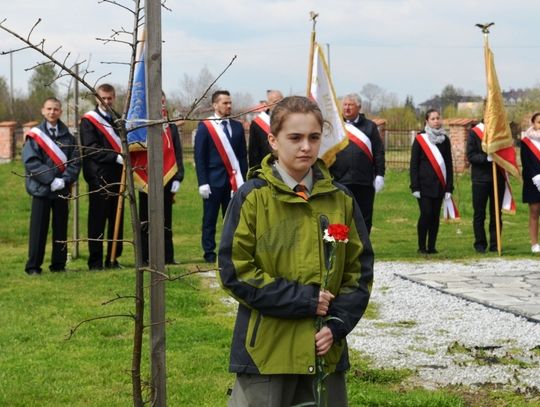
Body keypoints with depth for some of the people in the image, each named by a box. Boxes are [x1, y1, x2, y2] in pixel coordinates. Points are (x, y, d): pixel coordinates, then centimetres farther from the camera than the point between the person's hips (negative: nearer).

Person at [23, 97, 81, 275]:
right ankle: (33, 266, 4)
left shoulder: (67, 136, 6)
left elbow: (75, 160, 2)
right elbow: (31, 162, -10)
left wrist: (65, 180, -13)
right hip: (41, 188, -3)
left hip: (62, 188, 3)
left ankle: (59, 264, 15)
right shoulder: (35, 135, -3)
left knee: (61, 227, 7)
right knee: (39, 229, 0)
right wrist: (51, 179, -17)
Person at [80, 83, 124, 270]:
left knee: (117, 219, 7)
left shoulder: (118, 119, 17)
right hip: (99, 178, -6)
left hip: (117, 177, 6)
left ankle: (113, 259, 13)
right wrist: (116, 157, -20)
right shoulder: (89, 121, -1)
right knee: (97, 220, -3)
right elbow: (91, 149, -12)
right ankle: (95, 261, 1)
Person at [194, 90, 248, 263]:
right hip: (213, 181, -4)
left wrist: (243, 179, 2)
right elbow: (199, 157, -4)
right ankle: (209, 253, 7)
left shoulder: (237, 127, 9)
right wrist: (202, 182, -10)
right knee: (210, 219, 2)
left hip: (234, 181, 4)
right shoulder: (205, 127, -2)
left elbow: (243, 155, 10)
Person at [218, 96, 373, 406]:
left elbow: (360, 270, 8)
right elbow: (235, 271, -9)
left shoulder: (341, 199, 6)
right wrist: (303, 299, -14)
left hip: (326, 350, 4)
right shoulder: (253, 197, -5)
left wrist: (337, 324, -7)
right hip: (266, 350, -3)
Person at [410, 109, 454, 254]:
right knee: (426, 214, -10)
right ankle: (422, 246, 1)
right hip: (424, 185, -4)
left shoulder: (445, 140, 10)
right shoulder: (420, 139, -1)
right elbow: (414, 164, -1)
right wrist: (415, 187, -8)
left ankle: (432, 246, 11)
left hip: (439, 185, 4)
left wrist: (449, 187, 5)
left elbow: (449, 164, 11)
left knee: (435, 216, 4)